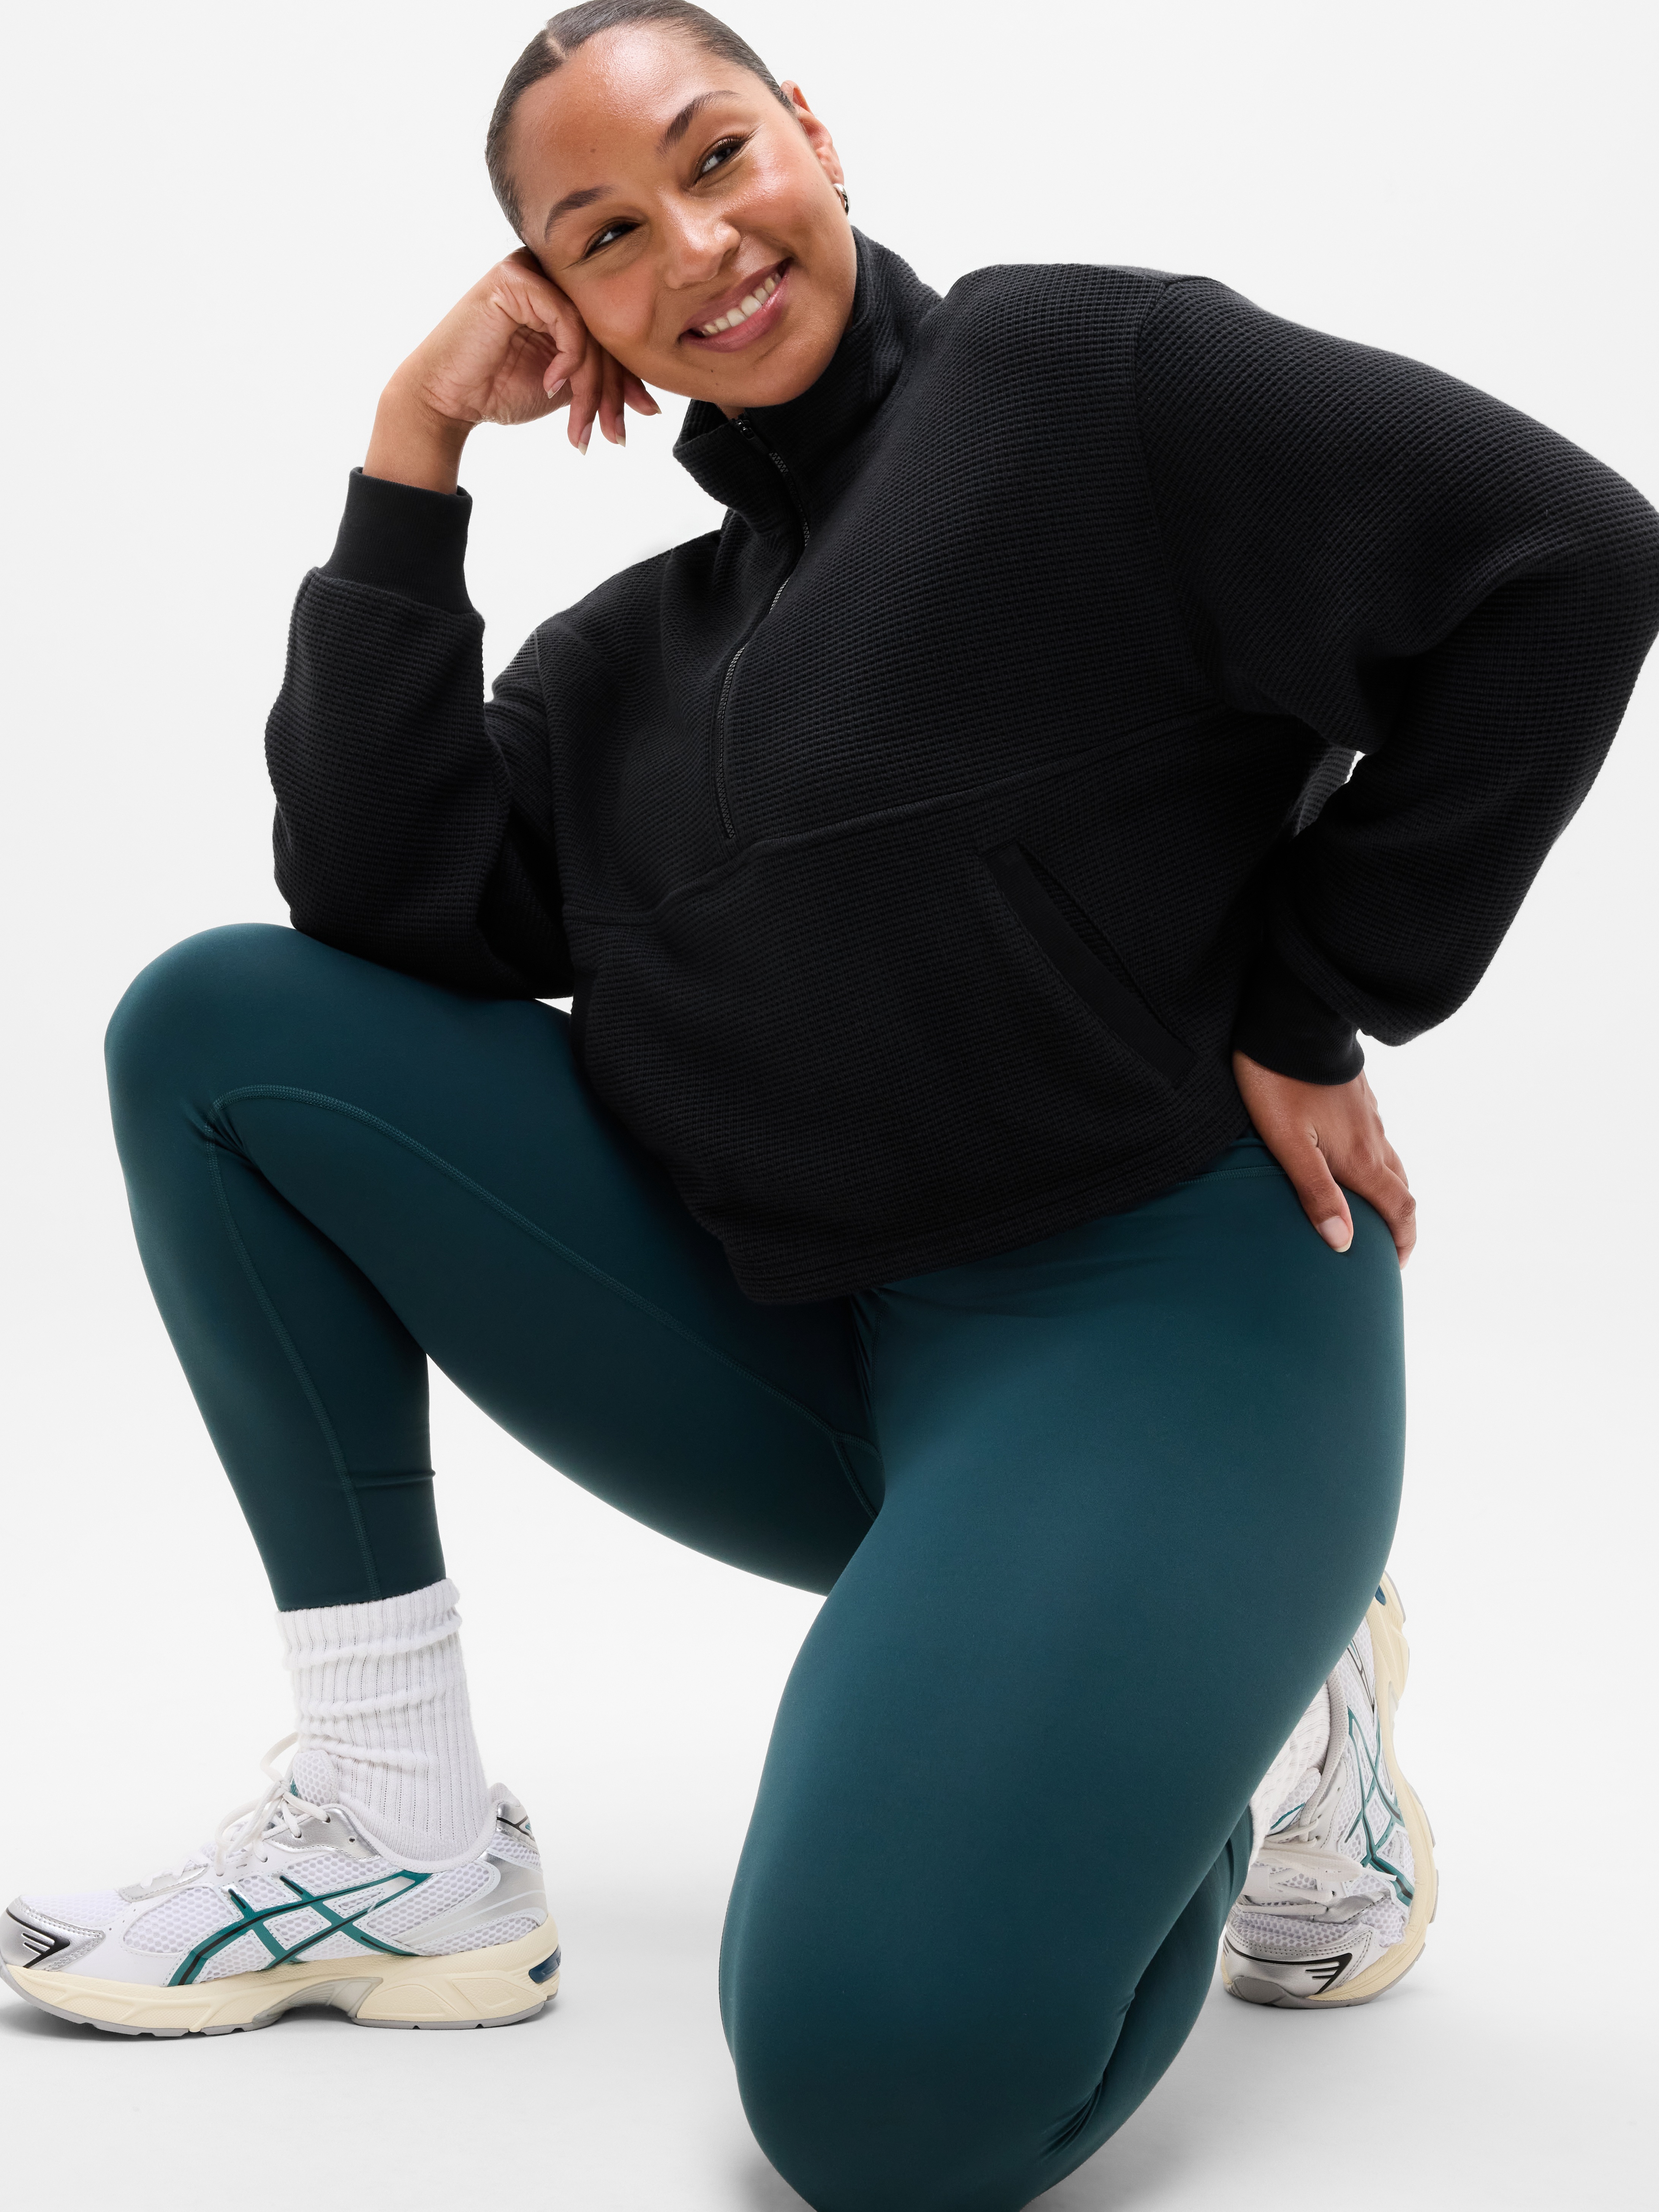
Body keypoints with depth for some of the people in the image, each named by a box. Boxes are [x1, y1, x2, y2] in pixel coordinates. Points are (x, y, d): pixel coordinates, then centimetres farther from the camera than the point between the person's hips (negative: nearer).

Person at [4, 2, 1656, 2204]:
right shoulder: (630, 657, 15)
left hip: (1155, 1310, -7)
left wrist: (1307, 1010, -9)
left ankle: (1258, 1727, 6)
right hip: (786, 1347, 7)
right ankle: (404, 1835, -1)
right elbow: (380, 902, 1)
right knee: (216, 1032, -1)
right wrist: (413, 456, 0)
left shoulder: (1079, 370, -4)